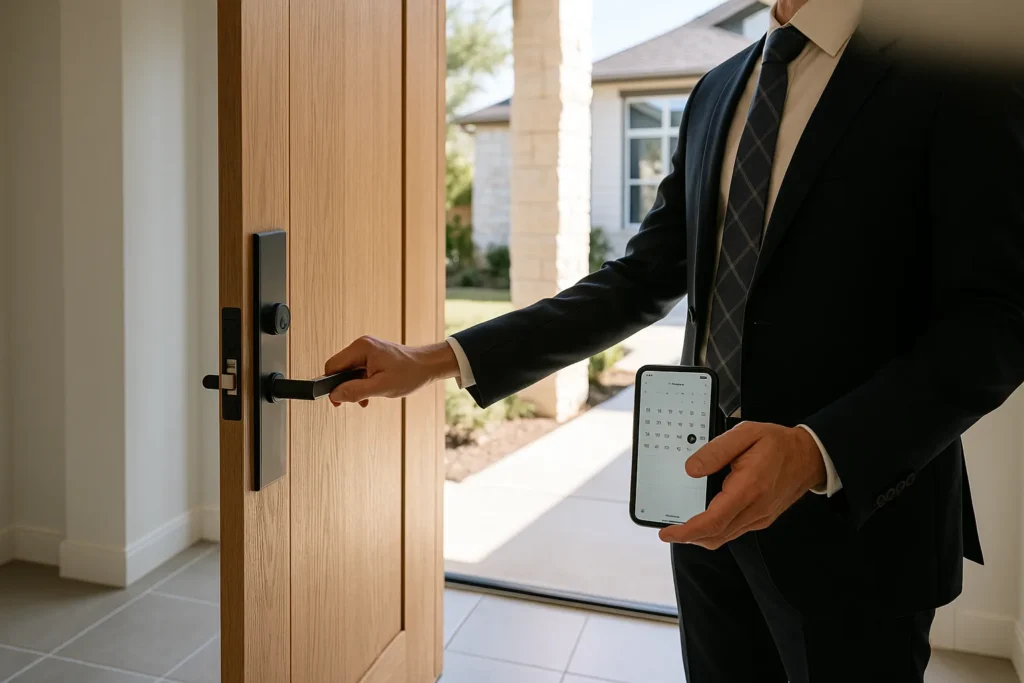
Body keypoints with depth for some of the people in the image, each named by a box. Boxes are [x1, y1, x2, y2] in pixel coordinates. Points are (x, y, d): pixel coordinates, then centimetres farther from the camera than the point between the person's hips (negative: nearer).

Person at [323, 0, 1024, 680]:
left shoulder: (953, 68, -10)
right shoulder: (717, 91, 9)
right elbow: (641, 282, 6)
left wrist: (819, 452, -30)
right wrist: (435, 362, -1)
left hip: (855, 520, -5)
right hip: (709, 498, 6)